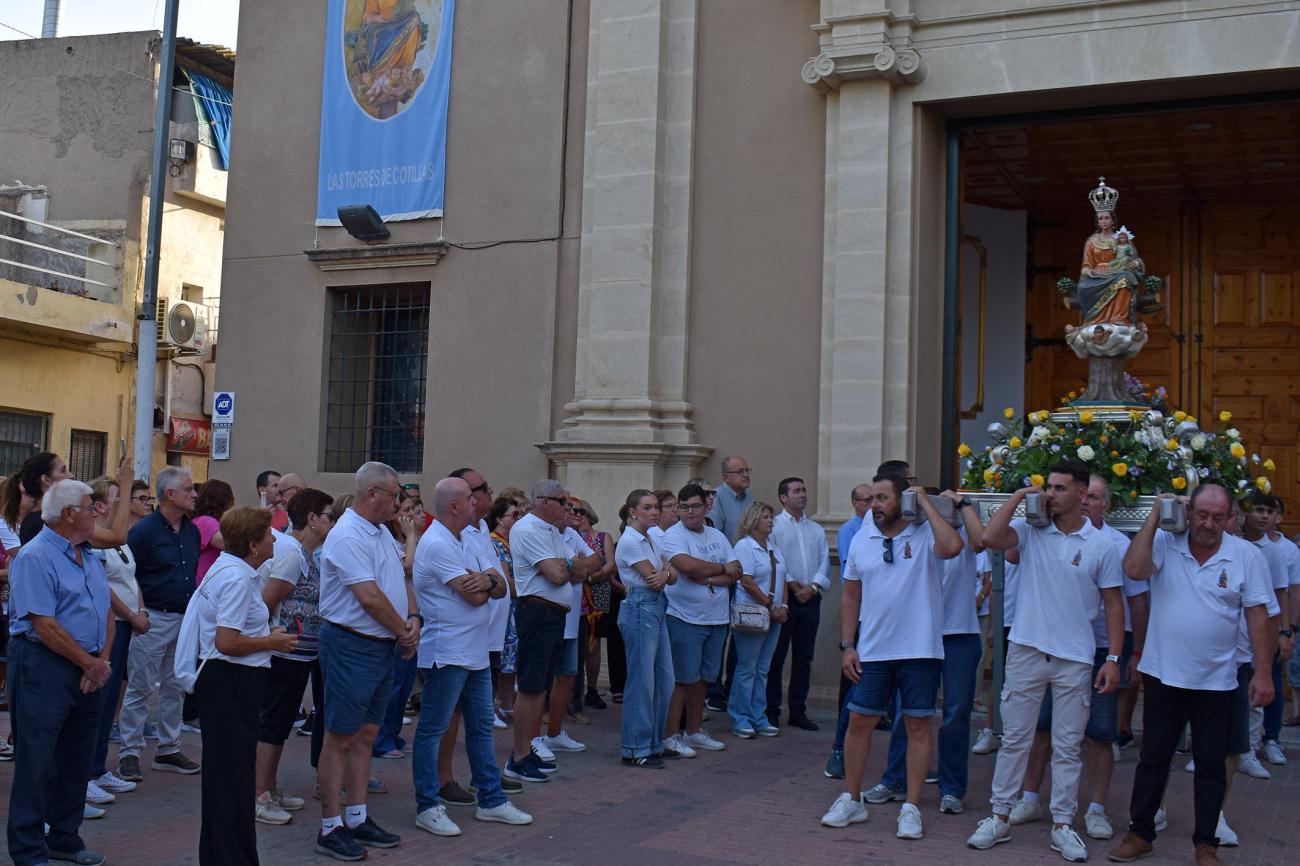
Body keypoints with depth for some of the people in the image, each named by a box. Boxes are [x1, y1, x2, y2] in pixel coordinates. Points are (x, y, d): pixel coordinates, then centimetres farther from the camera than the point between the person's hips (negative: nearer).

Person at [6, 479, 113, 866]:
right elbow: (45, 626, -19)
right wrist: (90, 664, -12)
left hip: (89, 671, 8)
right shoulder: (35, 557, -13)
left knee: (76, 758, 15)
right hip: (44, 666, -8)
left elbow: (106, 613, 14)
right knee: (37, 763, -1)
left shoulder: (89, 557, 13)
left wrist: (103, 660, -1)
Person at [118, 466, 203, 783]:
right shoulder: (144, 530, -11)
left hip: (186, 619, 7)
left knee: (175, 687, 13)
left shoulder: (192, 531, 10)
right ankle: (129, 753, 7)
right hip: (154, 619, -7)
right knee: (139, 688, 0)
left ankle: (169, 750, 22)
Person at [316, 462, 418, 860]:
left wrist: (413, 618, -3)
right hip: (350, 646, -9)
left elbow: (401, 580, 16)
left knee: (366, 734, 14)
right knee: (341, 738, -1)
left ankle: (357, 819, 23)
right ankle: (330, 827, 7)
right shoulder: (347, 536, -18)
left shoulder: (382, 533, 13)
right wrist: (403, 634, -11)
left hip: (382, 647, 9)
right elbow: (370, 597, -23)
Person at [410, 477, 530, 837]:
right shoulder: (436, 544, -17)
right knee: (432, 730, 1)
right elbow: (474, 596, -20)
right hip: (446, 654, -10)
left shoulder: (470, 542, 12)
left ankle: (491, 800, 24)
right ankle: (427, 807, 8)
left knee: (481, 726, 15)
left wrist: (487, 580, -17)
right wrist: (484, 581, 2)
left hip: (476, 653, 10)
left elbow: (500, 589, 6)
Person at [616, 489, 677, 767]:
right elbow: (652, 579, -15)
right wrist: (666, 574, 6)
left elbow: (672, 576, 7)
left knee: (664, 679, 12)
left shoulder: (651, 539, 14)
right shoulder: (629, 541, -13)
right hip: (640, 609, -9)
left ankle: (654, 744, 22)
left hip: (657, 609, 9)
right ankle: (635, 749, 4)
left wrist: (665, 573, -15)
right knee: (641, 681, -5)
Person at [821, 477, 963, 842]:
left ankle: (911, 808, 13)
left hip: (919, 651, -4)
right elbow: (851, 597, 11)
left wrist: (926, 503, -19)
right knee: (859, 722, 7)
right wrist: (847, 646, 5)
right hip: (872, 651, 4)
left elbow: (952, 547, -30)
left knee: (918, 726, 4)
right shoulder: (861, 540, 7)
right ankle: (851, 800, 21)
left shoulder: (924, 535, -6)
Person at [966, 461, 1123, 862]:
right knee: (1014, 738, 7)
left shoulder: (1101, 544, 0)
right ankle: (1000, 817, 16)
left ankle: (1062, 825, 19)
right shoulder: (1031, 531, 0)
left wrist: (1113, 659, -3)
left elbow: (1113, 604, 3)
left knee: (1068, 746, 8)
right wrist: (1018, 496, -10)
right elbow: (989, 537, -20)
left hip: (1075, 659, 0)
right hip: (1027, 650, 0)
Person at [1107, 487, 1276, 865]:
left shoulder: (1246, 556, -4)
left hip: (1215, 681, 0)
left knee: (1210, 763, 10)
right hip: (1163, 675, 0)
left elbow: (1258, 616, -2)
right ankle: (1140, 834, 21)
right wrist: (1154, 518, -18)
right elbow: (1133, 569, -23)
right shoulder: (1164, 543, -5)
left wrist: (1263, 673, -6)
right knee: (1153, 758, 10)